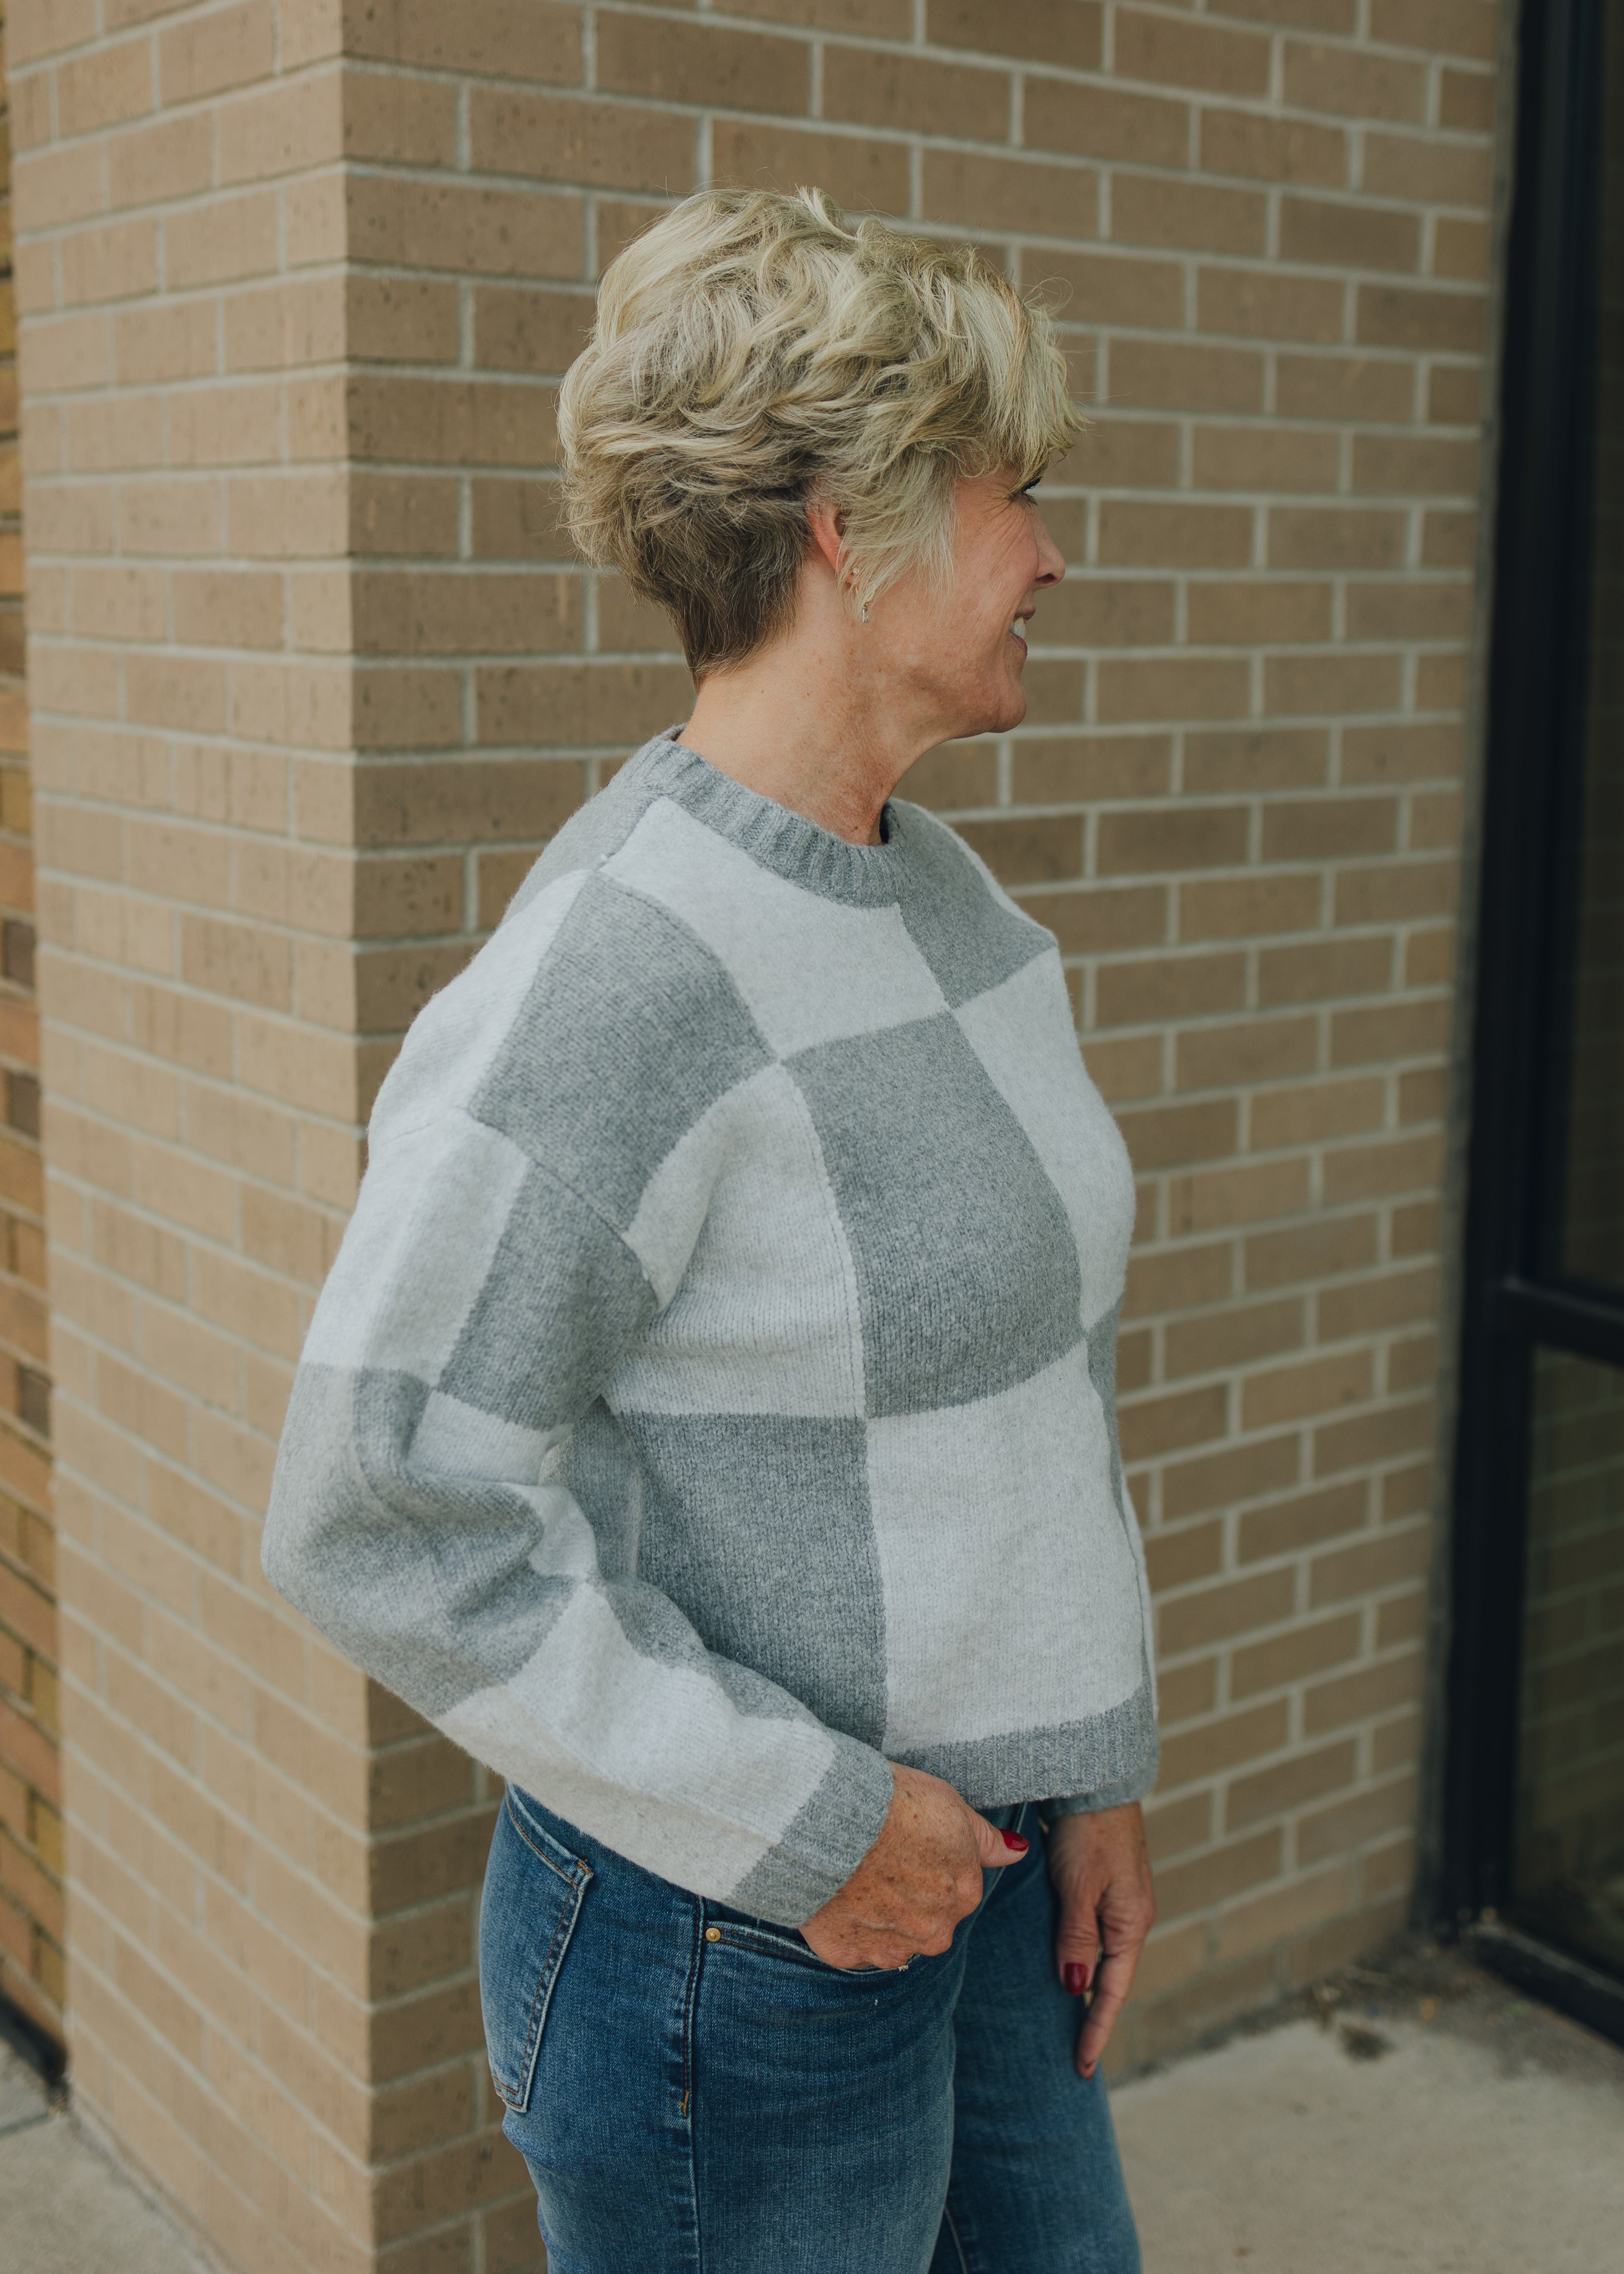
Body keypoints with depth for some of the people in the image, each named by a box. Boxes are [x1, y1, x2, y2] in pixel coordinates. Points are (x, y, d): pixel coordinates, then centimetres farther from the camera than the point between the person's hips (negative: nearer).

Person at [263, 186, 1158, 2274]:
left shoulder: (945, 895, 4)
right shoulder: (618, 970, -24)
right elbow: (387, 1515, -22)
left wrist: (1096, 1768, 10)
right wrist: (795, 1818, -17)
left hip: (972, 1863, 8)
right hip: (736, 1947, -8)